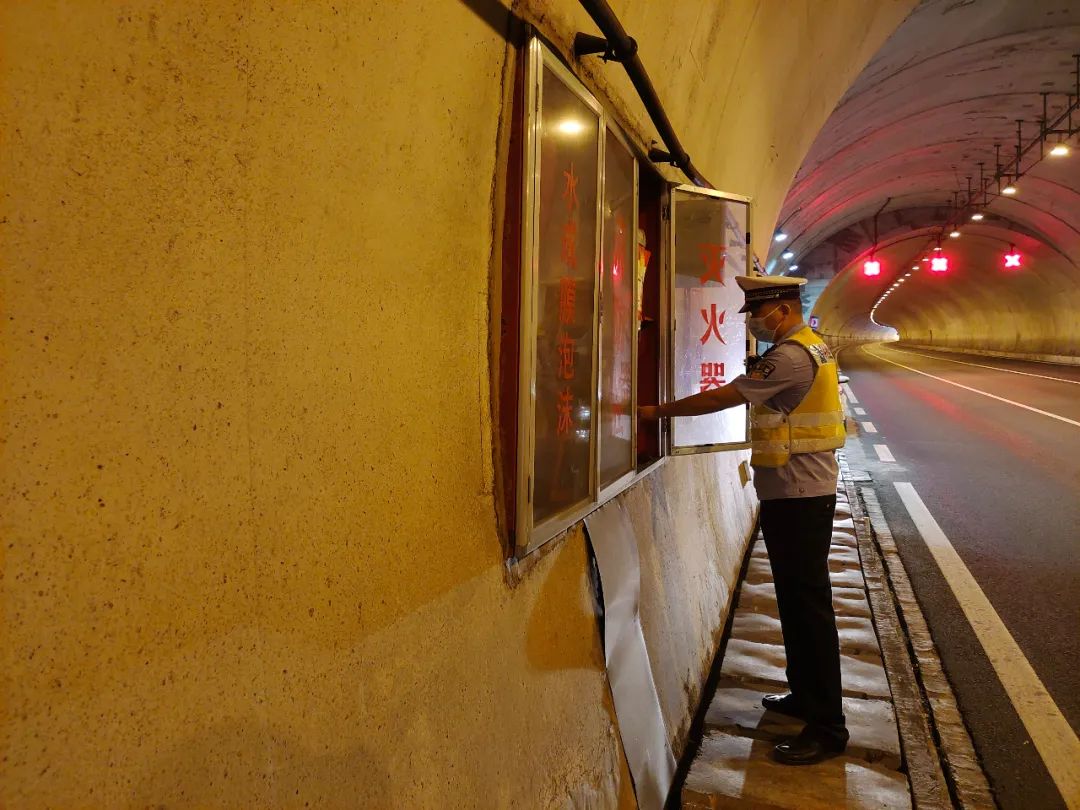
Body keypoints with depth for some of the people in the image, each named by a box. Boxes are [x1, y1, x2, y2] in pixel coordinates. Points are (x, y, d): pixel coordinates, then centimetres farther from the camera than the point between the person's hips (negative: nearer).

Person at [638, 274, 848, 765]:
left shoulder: (790, 357, -19)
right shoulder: (809, 348, 15)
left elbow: (722, 398, -20)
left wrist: (659, 411, -11)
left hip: (798, 497, -11)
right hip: (798, 492, 11)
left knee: (809, 605, -3)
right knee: (796, 600, 18)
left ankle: (827, 727, 7)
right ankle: (805, 696, 32)